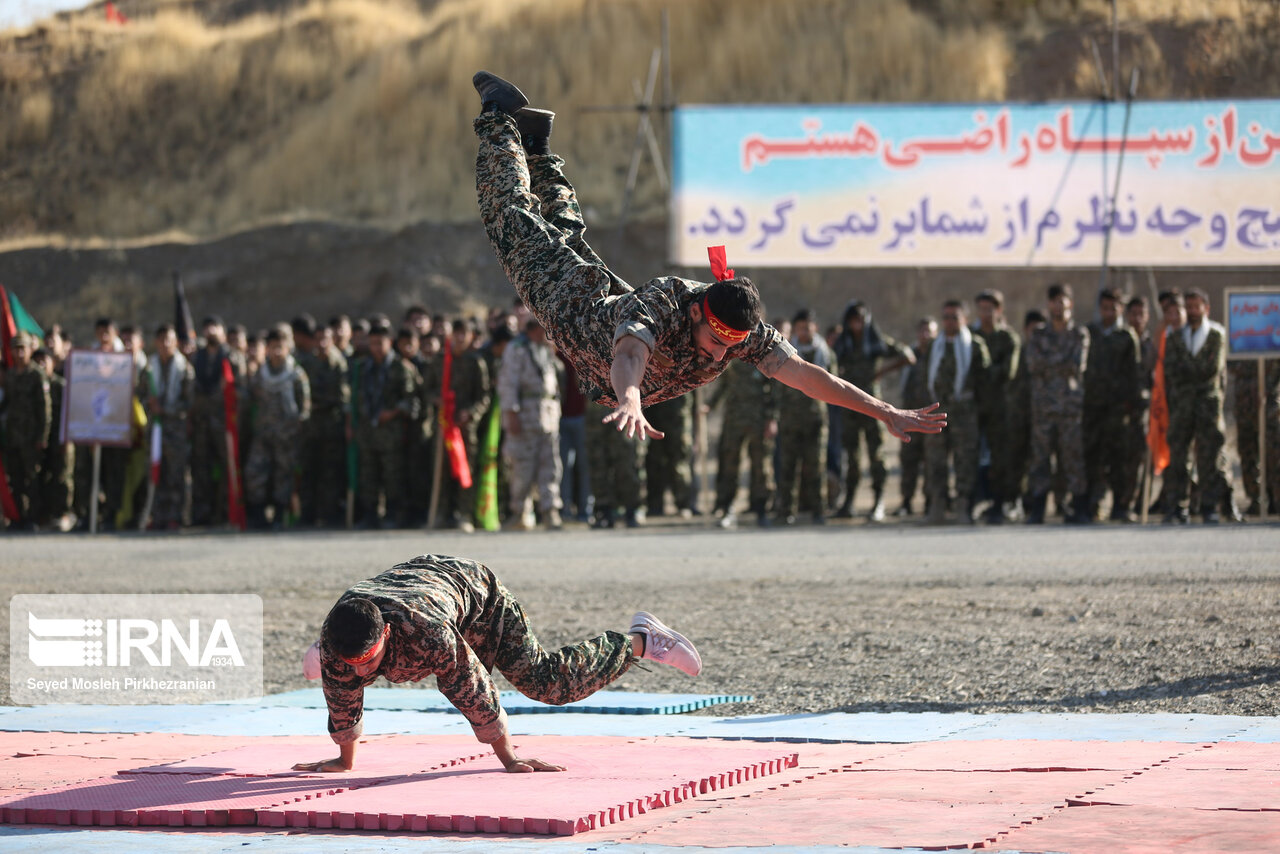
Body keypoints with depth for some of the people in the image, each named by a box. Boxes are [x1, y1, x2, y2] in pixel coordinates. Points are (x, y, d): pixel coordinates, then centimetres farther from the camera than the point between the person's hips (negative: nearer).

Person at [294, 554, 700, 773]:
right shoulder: (335, 635, -35)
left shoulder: (427, 632, -48)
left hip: (478, 594, -5)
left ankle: (639, 640, 11)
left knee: (544, 680, -9)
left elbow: (472, 690, -37)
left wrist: (507, 756, -26)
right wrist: (344, 758, -7)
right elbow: (342, 695, -17)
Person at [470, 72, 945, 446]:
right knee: (520, 223, 21)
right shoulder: (661, 306, -50)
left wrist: (886, 413, -52)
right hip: (575, 310, -4)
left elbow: (804, 374, -42)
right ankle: (501, 121, 41)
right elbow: (629, 356, -69)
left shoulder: (744, 330, -37)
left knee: (569, 232, 33)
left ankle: (538, 150, 52)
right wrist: (630, 401, -91)